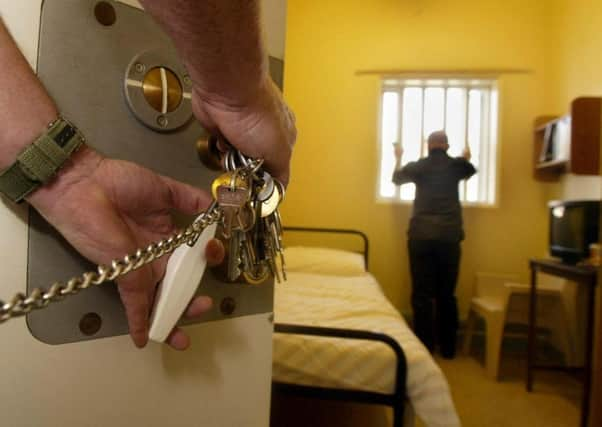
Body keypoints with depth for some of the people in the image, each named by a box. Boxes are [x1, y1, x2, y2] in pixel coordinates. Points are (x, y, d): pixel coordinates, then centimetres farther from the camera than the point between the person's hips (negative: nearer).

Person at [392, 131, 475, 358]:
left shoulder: (417, 166, 5)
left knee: (422, 293, 3)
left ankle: (425, 346, 7)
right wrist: (466, 158, 53)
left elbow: (396, 178, 25)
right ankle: (448, 348, 18)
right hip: (449, 235, 1)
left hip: (421, 235, -1)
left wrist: (398, 158, 42)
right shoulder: (457, 165, 7)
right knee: (446, 293, 9)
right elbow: (471, 171, 32)